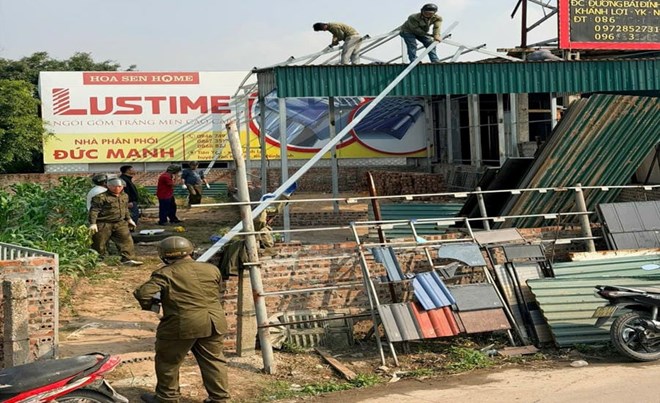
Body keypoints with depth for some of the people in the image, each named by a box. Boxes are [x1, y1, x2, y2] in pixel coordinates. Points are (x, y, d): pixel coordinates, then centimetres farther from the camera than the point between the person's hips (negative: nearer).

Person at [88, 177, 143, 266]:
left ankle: (127, 259, -2)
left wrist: (128, 219, 25)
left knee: (126, 240, -3)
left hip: (120, 223, 6)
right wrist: (93, 223, -21)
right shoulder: (101, 197, -14)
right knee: (99, 243, 2)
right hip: (103, 224, -5)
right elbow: (94, 210, -15)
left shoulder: (124, 196, 10)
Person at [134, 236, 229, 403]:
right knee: (213, 361, 15)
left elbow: (143, 293, -13)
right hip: (214, 323, 4)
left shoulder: (166, 273, -6)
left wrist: (148, 305, 7)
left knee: (168, 362, 15)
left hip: (182, 325, -4)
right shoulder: (212, 269, 8)